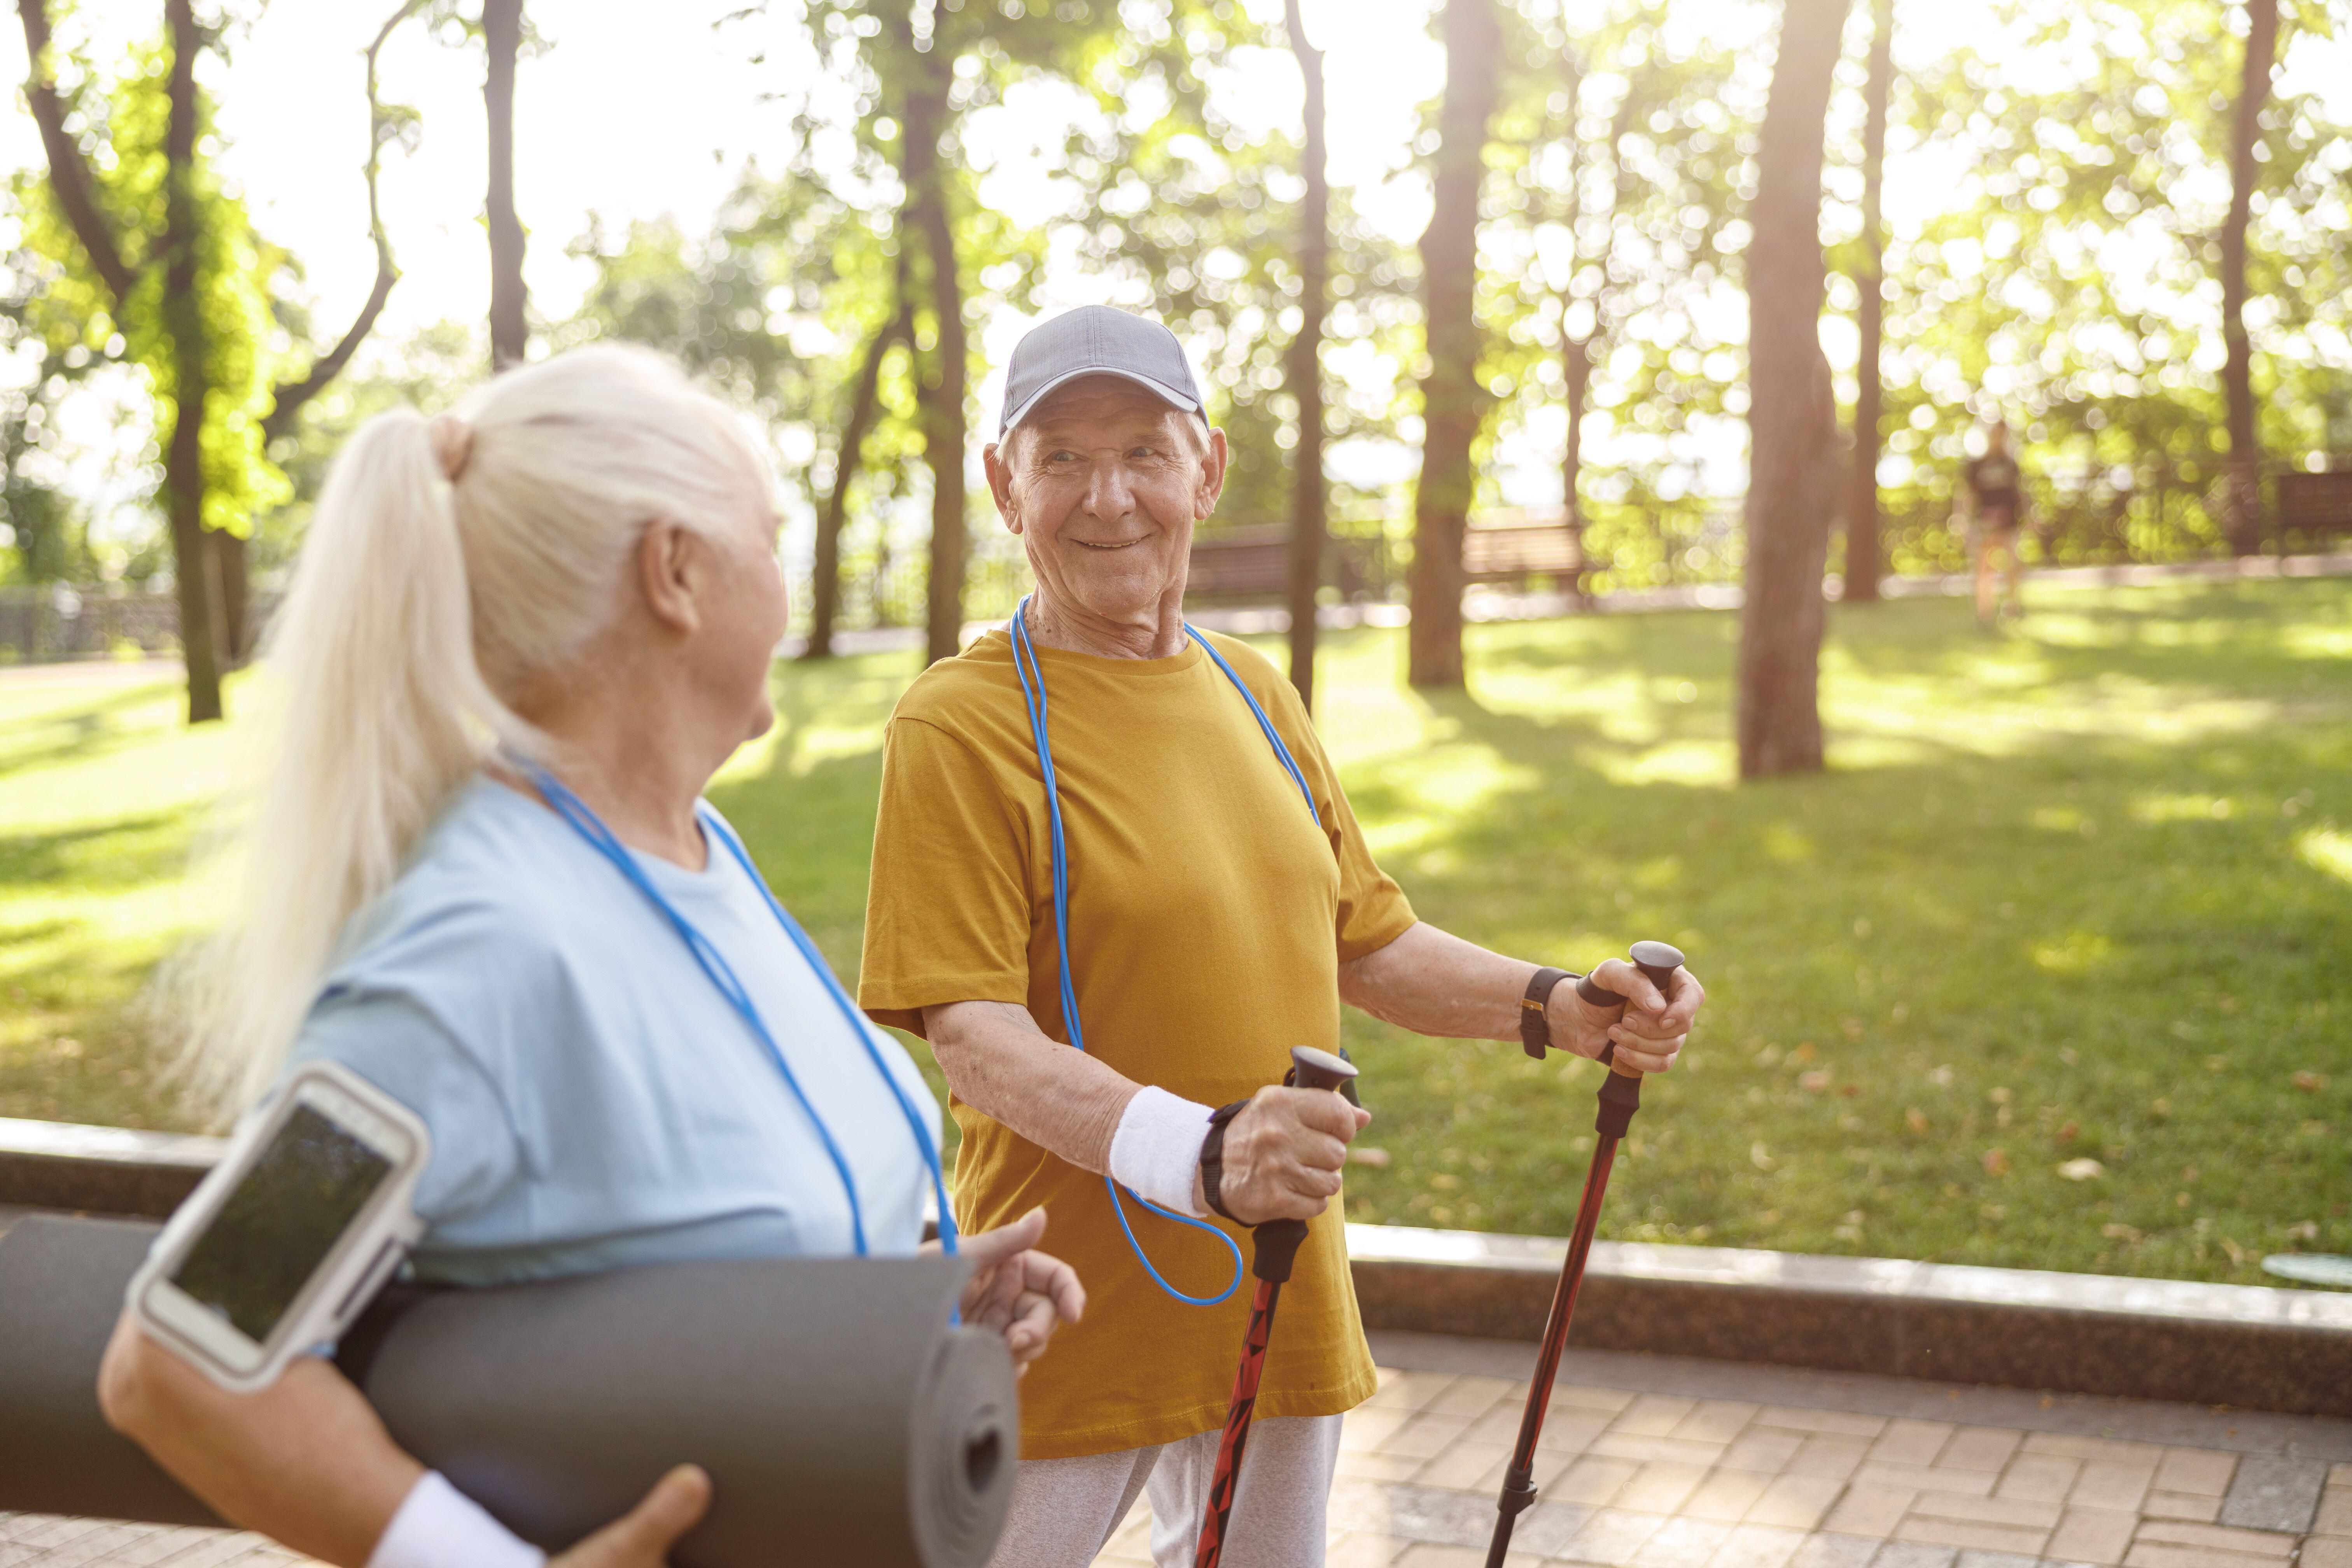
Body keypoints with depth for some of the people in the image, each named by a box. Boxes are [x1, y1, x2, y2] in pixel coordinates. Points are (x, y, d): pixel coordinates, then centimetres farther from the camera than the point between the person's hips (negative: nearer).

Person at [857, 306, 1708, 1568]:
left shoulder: (1254, 695, 9)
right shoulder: (960, 726, -13)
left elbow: (1361, 942, 17)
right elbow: (972, 1032, -20)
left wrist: (1555, 1005, 1)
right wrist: (1194, 1151, -35)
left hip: (1283, 1304, 6)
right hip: (1072, 1322, -6)